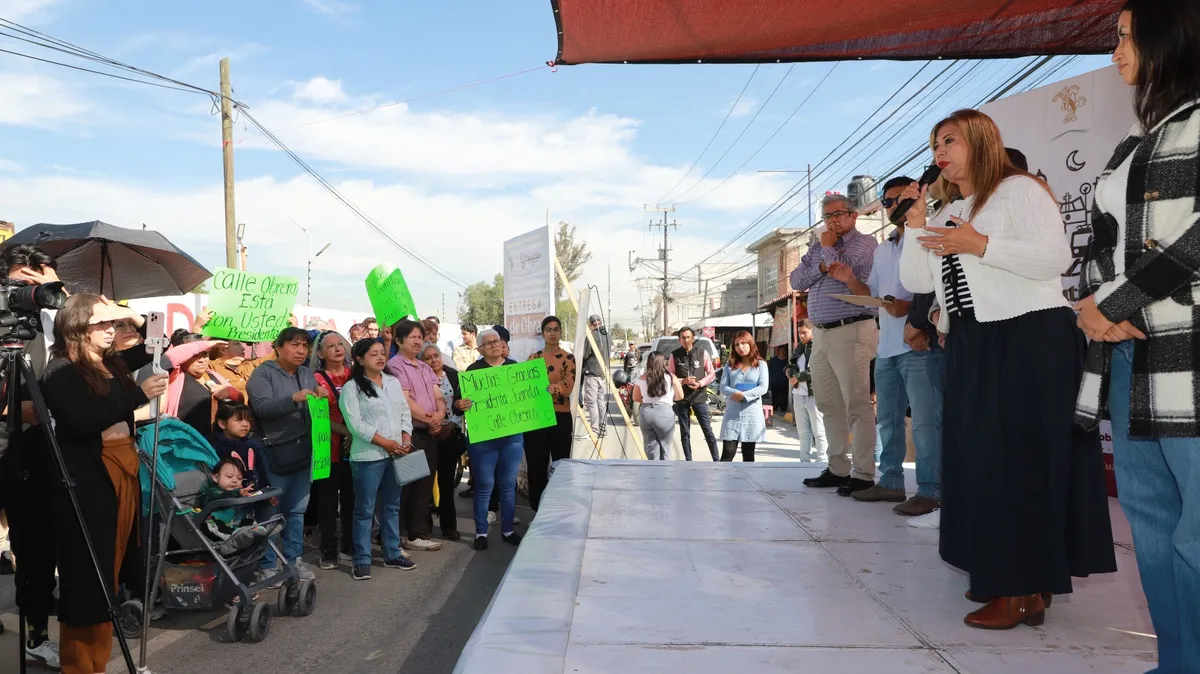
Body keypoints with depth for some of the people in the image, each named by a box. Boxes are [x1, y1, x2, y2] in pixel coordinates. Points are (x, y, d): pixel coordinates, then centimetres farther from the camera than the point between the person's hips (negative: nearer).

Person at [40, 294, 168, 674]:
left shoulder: (112, 363, 12)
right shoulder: (60, 371, -10)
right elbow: (83, 421, -24)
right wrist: (138, 394, -22)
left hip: (123, 470, 8)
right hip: (86, 478, -8)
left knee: (116, 552, 14)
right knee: (87, 566, -1)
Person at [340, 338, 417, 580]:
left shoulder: (393, 382, 11)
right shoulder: (352, 387, -8)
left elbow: (405, 413, 12)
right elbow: (355, 424, -15)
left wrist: (405, 440, -3)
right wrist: (385, 443, -15)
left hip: (396, 454, 6)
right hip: (368, 456, -6)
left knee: (392, 506, 14)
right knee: (365, 510, 1)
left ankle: (393, 554, 25)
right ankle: (362, 561, 9)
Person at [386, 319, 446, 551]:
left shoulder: (426, 368, 17)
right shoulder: (395, 365, -8)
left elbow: (438, 397, 11)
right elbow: (405, 401, -16)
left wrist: (440, 415, -9)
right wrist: (429, 418, -10)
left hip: (429, 433, 8)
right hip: (408, 433, -8)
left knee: (425, 486, 11)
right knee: (405, 487, -5)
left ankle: (419, 534, 20)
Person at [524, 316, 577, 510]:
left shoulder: (568, 359, 0)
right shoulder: (533, 358, 10)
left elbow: (568, 386, -15)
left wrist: (541, 388, -27)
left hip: (560, 417, -3)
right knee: (536, 464, 5)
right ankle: (537, 508, 15)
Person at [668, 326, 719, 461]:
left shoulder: (702, 353, -1)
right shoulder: (674, 355, -2)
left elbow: (712, 373, 4)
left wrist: (700, 383, -12)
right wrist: (683, 381, -16)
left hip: (699, 397, -1)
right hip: (681, 399, 1)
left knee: (708, 430, 1)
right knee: (684, 433, 9)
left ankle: (717, 460, 9)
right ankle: (688, 462, 18)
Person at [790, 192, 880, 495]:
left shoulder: (863, 243, 0)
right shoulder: (817, 248, 20)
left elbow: (844, 267, -16)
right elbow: (797, 281, 11)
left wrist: (828, 246, 0)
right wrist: (821, 266, -4)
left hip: (851, 331, -8)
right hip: (820, 334, 8)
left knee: (857, 405, -8)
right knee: (830, 407, 10)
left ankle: (863, 474, -6)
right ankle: (838, 469, 16)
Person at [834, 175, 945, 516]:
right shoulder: (882, 250, 20)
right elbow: (872, 294, 22)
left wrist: (910, 307, -26)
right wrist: (850, 280, 5)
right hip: (886, 346, 9)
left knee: (925, 420, -8)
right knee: (888, 418, 13)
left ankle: (930, 491, -7)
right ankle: (890, 482, 22)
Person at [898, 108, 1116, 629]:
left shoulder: (1019, 190, -4)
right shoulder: (947, 215, 19)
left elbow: (1057, 257, -17)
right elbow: (915, 282, 12)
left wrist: (980, 246, -21)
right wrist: (915, 225, 2)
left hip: (1029, 342, -8)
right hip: (971, 350, 8)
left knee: (1022, 460, -5)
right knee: (979, 462, 9)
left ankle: (1027, 591, 2)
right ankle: (1002, 578, 20)